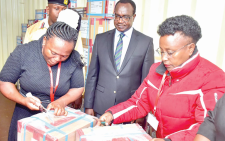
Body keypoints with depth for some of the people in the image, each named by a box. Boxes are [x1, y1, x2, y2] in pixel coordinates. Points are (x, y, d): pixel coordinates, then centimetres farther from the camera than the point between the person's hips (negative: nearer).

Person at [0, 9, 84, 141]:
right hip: (26, 116, 0)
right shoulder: (23, 52, -15)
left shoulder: (74, 59, -13)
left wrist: (62, 102, -20)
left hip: (57, 116, 1)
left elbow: (78, 88, -3)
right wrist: (23, 100, -22)